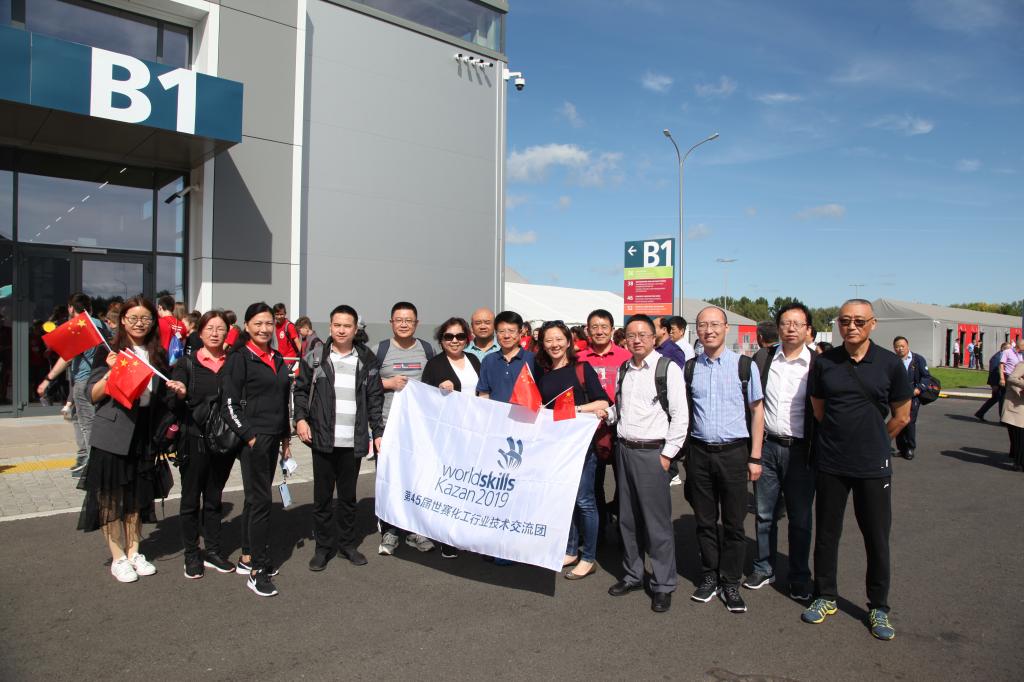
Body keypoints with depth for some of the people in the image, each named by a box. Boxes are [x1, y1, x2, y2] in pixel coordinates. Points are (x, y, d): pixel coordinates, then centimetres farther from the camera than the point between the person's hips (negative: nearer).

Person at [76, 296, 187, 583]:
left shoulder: (158, 355, 9)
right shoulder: (109, 351, -5)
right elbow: (92, 396, -7)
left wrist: (177, 392, -4)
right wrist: (109, 373, -23)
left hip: (145, 436, 4)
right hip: (112, 435, -4)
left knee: (137, 496, 14)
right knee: (111, 497, 4)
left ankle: (133, 552, 27)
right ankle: (118, 558, 17)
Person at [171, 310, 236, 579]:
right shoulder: (187, 364, -1)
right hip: (194, 439, -2)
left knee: (214, 498, 14)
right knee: (191, 499, 8)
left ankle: (212, 552, 25)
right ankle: (192, 555, 20)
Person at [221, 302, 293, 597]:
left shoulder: (277, 359, 14)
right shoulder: (239, 358, -8)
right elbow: (229, 404, -13)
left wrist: (286, 437, 16)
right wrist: (249, 436, -16)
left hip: (273, 438, 7)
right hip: (253, 438, -7)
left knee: (256, 498, 14)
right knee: (260, 500, -8)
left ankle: (247, 558, 25)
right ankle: (257, 571, -1)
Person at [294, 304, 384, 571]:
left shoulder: (366, 360, 4)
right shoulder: (315, 357, 2)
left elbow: (375, 398, 5)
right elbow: (301, 389, 7)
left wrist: (378, 432, 2)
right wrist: (301, 418, -8)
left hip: (354, 441, 1)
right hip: (323, 439, -1)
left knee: (348, 496, 13)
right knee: (322, 496, 8)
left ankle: (347, 543, 27)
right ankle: (323, 546, 22)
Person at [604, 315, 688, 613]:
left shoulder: (668, 369, -8)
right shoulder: (624, 369, 11)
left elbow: (680, 415, -9)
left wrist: (667, 454, -12)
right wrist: (606, 413, 3)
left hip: (652, 452, -6)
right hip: (623, 449, 6)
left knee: (657, 521, -1)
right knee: (627, 518, 15)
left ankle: (663, 585, 15)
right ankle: (632, 575, 30)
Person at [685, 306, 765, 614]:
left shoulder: (745, 365, -4)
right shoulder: (690, 367, 4)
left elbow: (756, 411, 0)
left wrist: (755, 458, -3)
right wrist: (684, 451, 5)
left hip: (733, 452, -2)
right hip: (699, 452, 2)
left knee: (734, 523, 6)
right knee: (704, 521, 12)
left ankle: (730, 583, 22)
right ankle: (709, 577, 28)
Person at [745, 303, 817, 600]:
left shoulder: (819, 364, -4)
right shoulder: (762, 358, 2)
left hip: (800, 450, -2)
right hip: (766, 446, 2)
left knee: (800, 519, 9)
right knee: (764, 515, 13)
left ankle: (800, 579, 25)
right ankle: (764, 569, 29)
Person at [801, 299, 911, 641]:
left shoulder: (890, 363, -5)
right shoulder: (824, 363, -2)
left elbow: (901, 416, 6)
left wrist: (872, 443, 12)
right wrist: (841, 440, 12)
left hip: (873, 466, -1)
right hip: (830, 463, 1)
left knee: (877, 538, 8)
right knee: (826, 533, 11)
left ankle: (879, 607, 26)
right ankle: (825, 597, 29)